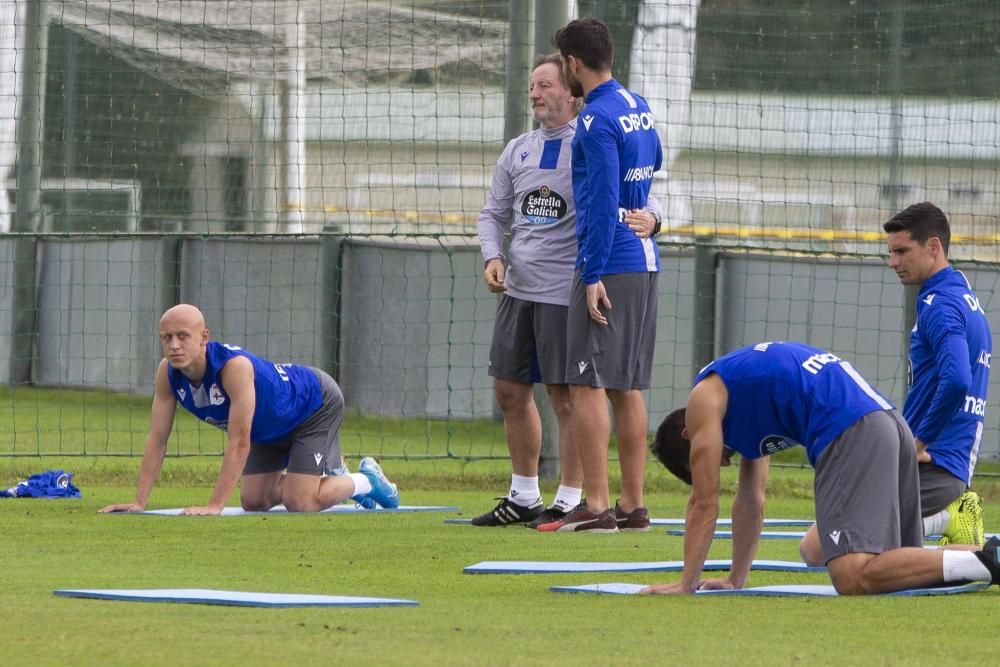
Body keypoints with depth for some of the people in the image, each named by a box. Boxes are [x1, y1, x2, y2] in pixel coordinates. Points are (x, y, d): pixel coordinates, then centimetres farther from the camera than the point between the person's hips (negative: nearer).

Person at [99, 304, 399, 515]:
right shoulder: (167, 372, -22)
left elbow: (239, 443, -43)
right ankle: (332, 477, 32)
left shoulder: (234, 366, -43)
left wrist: (214, 506, -47)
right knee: (254, 502, 5)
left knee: (300, 503, -16)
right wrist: (138, 502, -22)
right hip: (271, 428, 7)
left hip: (316, 402, -7)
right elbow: (157, 439, -16)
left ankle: (366, 480, 14)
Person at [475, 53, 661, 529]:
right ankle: (523, 497, 23)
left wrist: (649, 219, -33)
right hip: (518, 289, 7)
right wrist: (493, 257, -1)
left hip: (567, 290, -7)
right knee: (511, 391, 11)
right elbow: (495, 213, 18)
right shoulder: (518, 151, 13)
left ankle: (569, 500, 4)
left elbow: (639, 200, -10)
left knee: (566, 396, -4)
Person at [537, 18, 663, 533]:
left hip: (608, 262, -9)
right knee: (627, 388, 11)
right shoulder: (637, 107, 14)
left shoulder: (597, 119, -13)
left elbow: (603, 202, -18)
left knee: (588, 385, -8)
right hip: (645, 263, 9)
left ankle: (596, 505, -13)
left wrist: (593, 277, -19)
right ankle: (632, 505, 12)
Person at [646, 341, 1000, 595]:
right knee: (896, 565, 19)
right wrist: (736, 579, 40)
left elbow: (704, 503, 7)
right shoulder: (741, 385, 35)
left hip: (850, 433, -9)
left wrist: (686, 584, 12)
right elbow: (751, 500, 40)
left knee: (854, 577, -19)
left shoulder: (704, 399, 10)